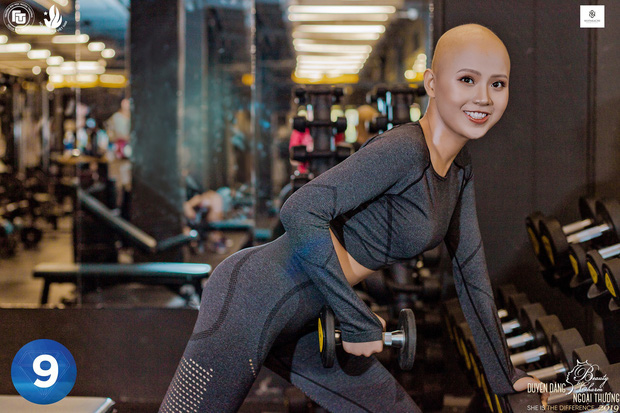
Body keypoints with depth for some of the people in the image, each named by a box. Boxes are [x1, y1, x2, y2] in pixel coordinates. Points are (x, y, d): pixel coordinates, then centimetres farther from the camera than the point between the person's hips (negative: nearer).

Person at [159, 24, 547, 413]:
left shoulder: (460, 167, 9)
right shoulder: (403, 150, -20)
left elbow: (471, 271, 17)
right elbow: (301, 212, -30)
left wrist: (505, 374, 21)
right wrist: (359, 321, -23)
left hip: (302, 323, 9)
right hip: (252, 301, -9)